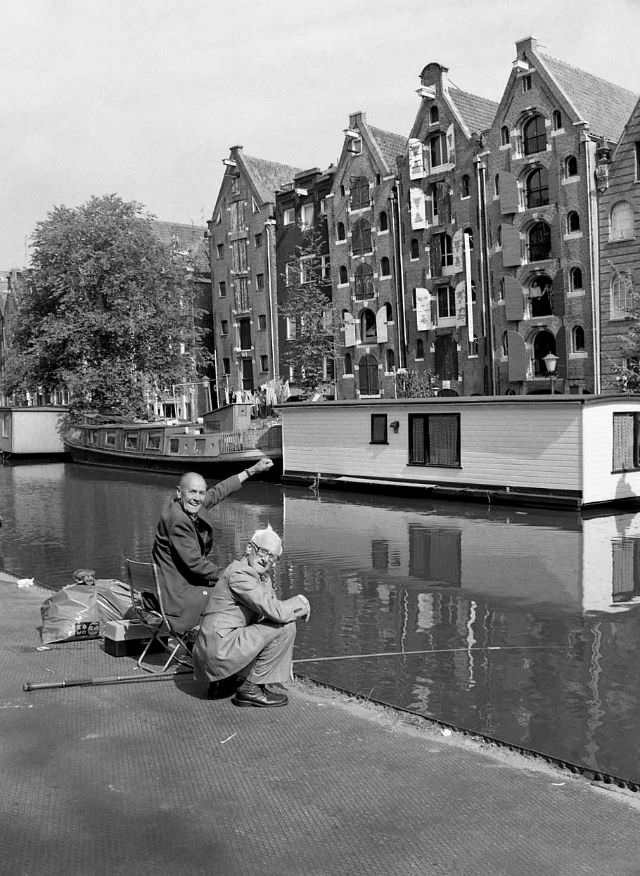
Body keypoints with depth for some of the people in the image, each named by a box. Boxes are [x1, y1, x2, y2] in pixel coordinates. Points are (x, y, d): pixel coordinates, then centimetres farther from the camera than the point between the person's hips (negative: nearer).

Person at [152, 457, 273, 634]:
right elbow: (195, 563, -24)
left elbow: (218, 492, 16)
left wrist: (252, 470, 20)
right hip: (179, 593, -10)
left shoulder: (195, 506, 0)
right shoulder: (177, 520, -26)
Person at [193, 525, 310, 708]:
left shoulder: (264, 577, 16)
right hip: (220, 649, -10)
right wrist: (300, 601, -5)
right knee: (285, 627, -12)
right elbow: (276, 612, -23)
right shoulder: (239, 573, -16)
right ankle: (251, 688, -2)